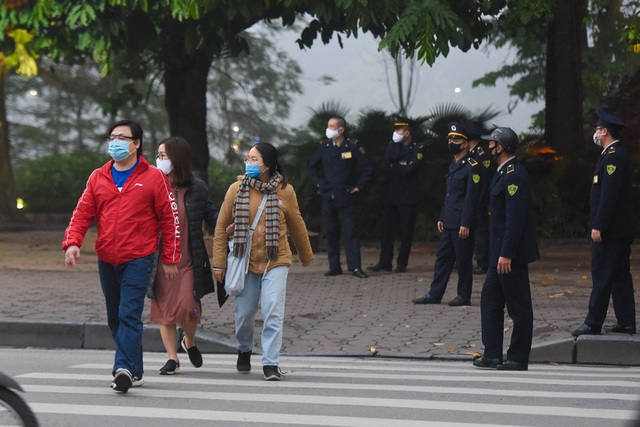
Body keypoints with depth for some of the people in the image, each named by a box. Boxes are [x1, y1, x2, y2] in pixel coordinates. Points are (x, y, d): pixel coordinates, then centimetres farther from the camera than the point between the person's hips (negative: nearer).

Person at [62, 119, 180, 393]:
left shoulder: (153, 177, -1)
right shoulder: (98, 178, 10)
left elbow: (170, 218, 1)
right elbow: (82, 213, 6)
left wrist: (169, 259, 0)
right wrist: (72, 242, -12)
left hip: (138, 260, -5)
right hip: (106, 260, 5)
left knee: (129, 315, -16)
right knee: (115, 318, 10)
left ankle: (125, 369, -24)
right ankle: (135, 372, 20)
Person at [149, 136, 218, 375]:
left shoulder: (197, 188, 1)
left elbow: (211, 214, 10)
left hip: (188, 260, -1)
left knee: (188, 308, -8)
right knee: (164, 308, 2)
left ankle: (189, 342, 24)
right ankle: (172, 358, 12)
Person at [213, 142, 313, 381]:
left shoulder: (284, 191, -3)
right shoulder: (236, 190, -2)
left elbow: (297, 226, 11)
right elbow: (221, 228, 3)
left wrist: (306, 256, 22)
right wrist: (219, 263, 1)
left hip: (275, 262, -1)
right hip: (245, 261, 1)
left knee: (273, 312, -13)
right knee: (244, 314, 8)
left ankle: (271, 364, -8)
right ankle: (244, 350, 37)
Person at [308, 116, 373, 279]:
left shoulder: (352, 147, -4)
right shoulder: (323, 147, 6)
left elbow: (368, 168, 0)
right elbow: (312, 167, 20)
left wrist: (359, 186, -2)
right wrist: (319, 184, 10)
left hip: (346, 197, -3)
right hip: (328, 197, 3)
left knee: (350, 231, -7)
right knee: (331, 233, 5)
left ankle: (355, 266, -7)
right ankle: (334, 267, 11)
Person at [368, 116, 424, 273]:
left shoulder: (417, 150, -4)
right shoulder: (392, 147, 11)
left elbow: (409, 170, -15)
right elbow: (385, 168, 0)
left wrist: (393, 168, -3)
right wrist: (401, 170, -9)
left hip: (408, 197, -4)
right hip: (390, 195, 4)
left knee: (406, 231, 1)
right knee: (387, 229, 4)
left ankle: (402, 263, 7)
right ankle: (385, 262, 8)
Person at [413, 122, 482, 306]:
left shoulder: (472, 167, -12)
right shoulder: (454, 165, 16)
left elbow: (471, 198, -16)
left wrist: (465, 224, -19)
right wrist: (441, 218, 18)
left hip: (462, 223, -9)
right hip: (449, 222, 9)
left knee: (463, 260, -1)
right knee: (443, 257, 10)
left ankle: (464, 296, 7)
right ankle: (435, 294, 14)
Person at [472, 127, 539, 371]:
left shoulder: (514, 175, -17)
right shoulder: (504, 173, 15)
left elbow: (516, 218, -23)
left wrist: (506, 254, -24)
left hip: (511, 254, -11)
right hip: (500, 252, 11)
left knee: (519, 307, -2)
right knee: (490, 301, 12)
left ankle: (518, 359, 4)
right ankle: (493, 355, 15)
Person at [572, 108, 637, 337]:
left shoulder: (613, 157, -17)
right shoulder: (618, 155, 16)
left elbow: (609, 195, -23)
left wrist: (598, 226, -22)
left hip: (610, 230, -10)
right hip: (622, 229, 10)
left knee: (602, 276, -7)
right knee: (620, 275, 11)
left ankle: (593, 323, -4)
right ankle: (626, 322, 14)